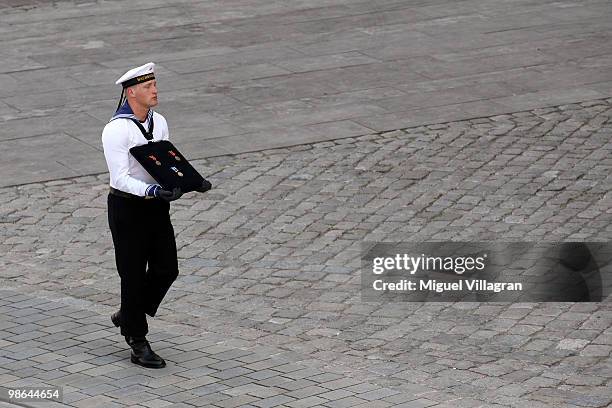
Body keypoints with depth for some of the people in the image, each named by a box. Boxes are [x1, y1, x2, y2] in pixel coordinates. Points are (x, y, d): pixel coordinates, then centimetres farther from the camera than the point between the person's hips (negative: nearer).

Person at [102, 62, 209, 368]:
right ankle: (138, 345, 12)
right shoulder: (116, 130, -18)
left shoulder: (159, 123, 5)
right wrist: (154, 191, -35)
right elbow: (120, 178, -22)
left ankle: (128, 317, 30)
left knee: (166, 269, 7)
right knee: (134, 274, 2)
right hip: (127, 208, -7)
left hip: (157, 206, 7)